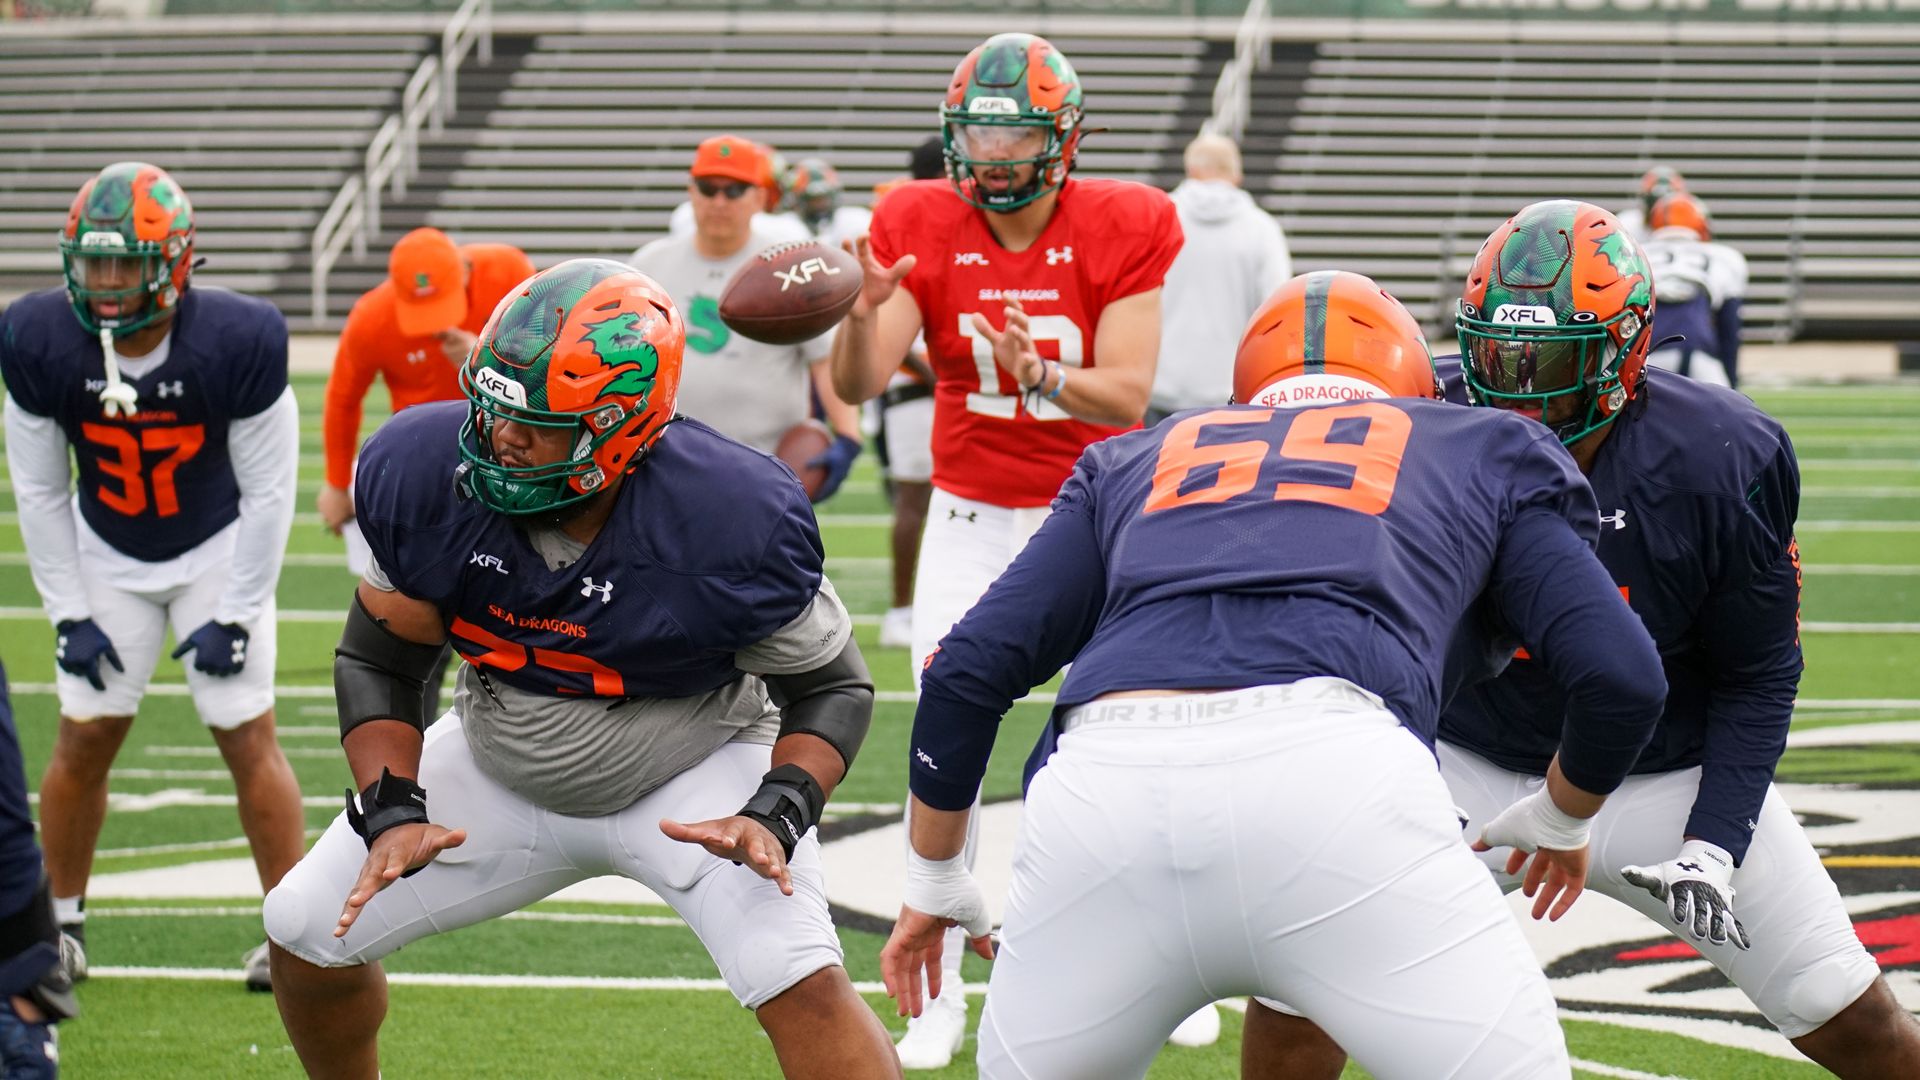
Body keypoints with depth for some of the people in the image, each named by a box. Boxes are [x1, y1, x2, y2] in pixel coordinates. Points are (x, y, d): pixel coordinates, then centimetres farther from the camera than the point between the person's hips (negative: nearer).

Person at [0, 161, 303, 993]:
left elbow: (267, 493, -15)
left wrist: (234, 617, -15)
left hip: (218, 552, -2)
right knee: (85, 738, 1)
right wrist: (68, 615, -8)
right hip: (105, 560, 2)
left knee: (248, 738, -5)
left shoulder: (237, 344, -27)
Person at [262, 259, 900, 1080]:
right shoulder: (423, 478, -24)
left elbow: (832, 686, -15)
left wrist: (775, 818, -32)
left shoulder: (732, 519, -32)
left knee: (800, 986, -26)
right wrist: (391, 813, -22)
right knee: (309, 932, 5)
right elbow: (375, 665, -8)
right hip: (502, 764, 4)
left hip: (692, 776, -4)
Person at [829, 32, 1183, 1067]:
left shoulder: (1124, 231, -15)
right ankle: (939, 997, 2)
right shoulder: (922, 227, -11)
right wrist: (863, 312, -40)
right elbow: (862, 382, -19)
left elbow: (1128, 400, -20)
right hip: (971, 512, 1)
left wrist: (1040, 371, -39)